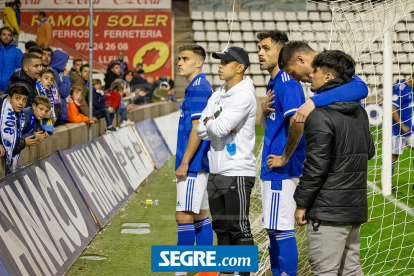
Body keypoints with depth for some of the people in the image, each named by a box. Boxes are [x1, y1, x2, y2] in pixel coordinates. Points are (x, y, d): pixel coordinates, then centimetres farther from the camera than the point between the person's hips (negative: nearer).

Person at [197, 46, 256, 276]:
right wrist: (215, 124, -9)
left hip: (238, 173, -9)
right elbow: (202, 131, 9)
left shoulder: (244, 94, -12)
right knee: (222, 229, 13)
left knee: (239, 230, -7)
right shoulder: (218, 96, 14)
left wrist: (209, 121, -1)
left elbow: (221, 127, -22)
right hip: (216, 171, 9)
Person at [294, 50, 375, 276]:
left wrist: (301, 203, -9)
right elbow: (369, 152, 23)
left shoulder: (320, 116, -15)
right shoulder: (359, 113, 11)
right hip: (356, 207, 9)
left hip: (329, 210, -9)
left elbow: (315, 166, -17)